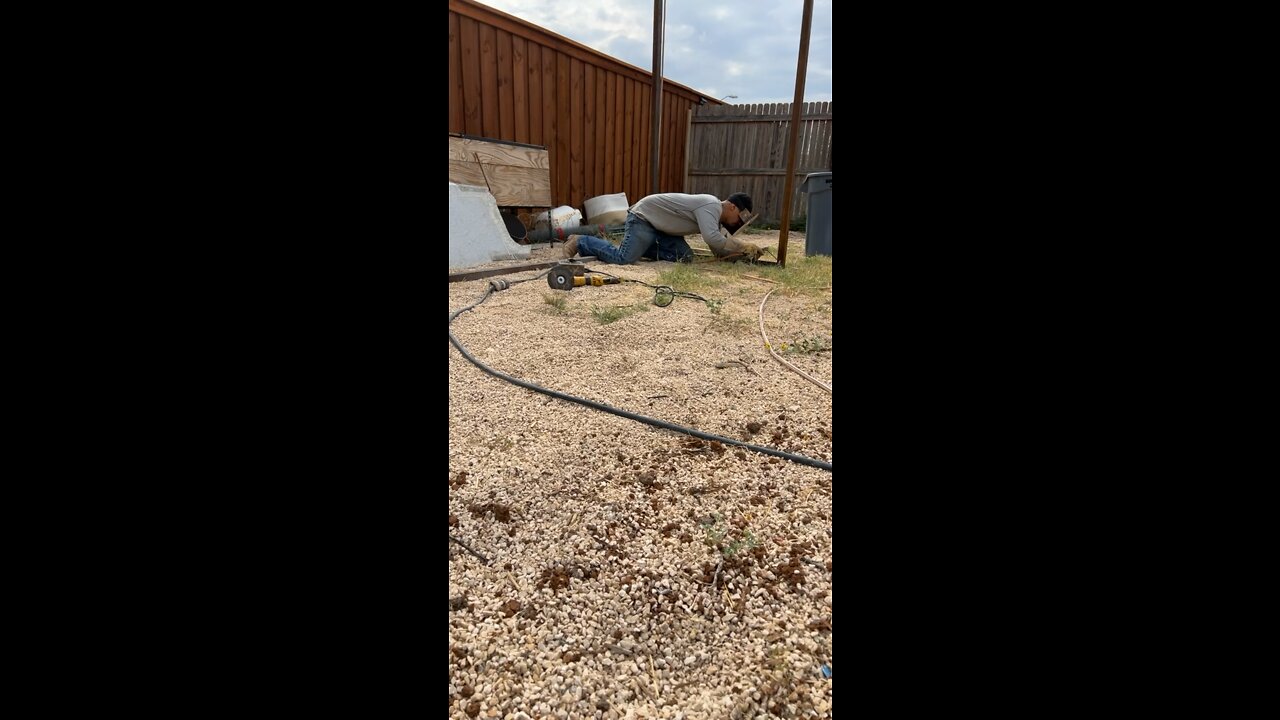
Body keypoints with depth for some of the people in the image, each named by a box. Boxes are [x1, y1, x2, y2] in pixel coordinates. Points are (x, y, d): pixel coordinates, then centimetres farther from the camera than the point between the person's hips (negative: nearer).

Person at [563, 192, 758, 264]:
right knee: (622, 258, -25)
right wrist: (743, 247, -27)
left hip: (658, 225, 10)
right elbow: (713, 239, -37)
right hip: (643, 218, -10)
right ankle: (581, 242, -2)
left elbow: (718, 248, 9)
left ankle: (637, 245, 9)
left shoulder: (713, 210, 10)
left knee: (684, 256, -4)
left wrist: (742, 250, -5)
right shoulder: (712, 206, -21)